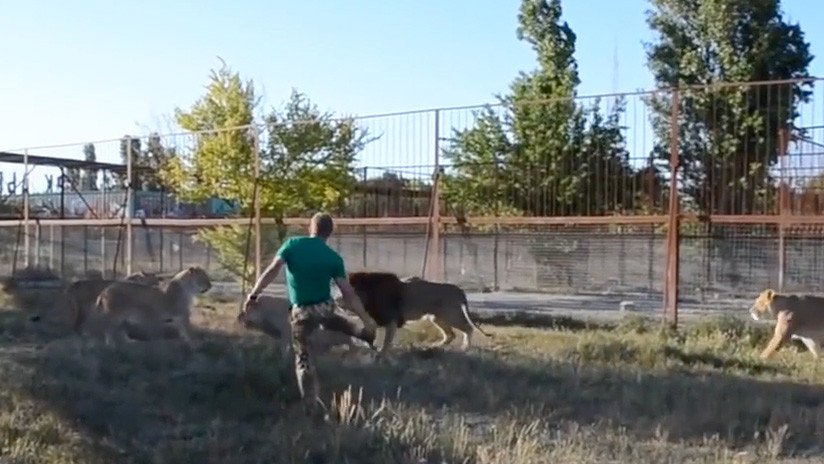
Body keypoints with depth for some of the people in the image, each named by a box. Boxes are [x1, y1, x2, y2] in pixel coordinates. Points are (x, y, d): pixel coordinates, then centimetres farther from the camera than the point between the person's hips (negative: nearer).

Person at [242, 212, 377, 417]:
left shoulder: (292, 244, -8)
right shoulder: (333, 258, -7)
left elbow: (272, 270, -16)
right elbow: (348, 292, -8)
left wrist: (254, 293, -10)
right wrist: (366, 318, -2)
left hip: (302, 311, -2)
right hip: (325, 307, 3)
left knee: (303, 357, 5)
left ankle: (312, 405, 3)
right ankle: (364, 331, 53)